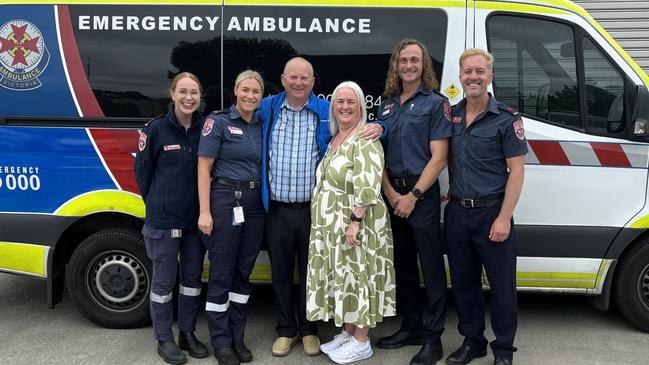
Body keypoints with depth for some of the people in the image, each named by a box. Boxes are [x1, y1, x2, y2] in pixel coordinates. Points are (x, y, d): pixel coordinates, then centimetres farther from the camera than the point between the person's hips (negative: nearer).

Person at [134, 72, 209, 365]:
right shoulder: (156, 129, -8)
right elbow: (142, 170, 1)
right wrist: (157, 204, 4)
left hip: (196, 217, 4)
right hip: (164, 219, -4)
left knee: (193, 276, 14)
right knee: (164, 279, 6)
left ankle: (187, 334, 30)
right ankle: (164, 339, 21)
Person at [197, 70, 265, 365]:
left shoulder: (262, 126, 10)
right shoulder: (218, 122, -5)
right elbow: (204, 168, -7)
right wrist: (205, 211, -13)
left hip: (255, 203, 5)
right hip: (225, 200, -5)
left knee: (244, 271, 11)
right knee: (222, 272, 1)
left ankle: (237, 337, 23)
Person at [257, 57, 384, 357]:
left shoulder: (327, 112, 0)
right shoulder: (267, 108, 4)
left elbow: (359, 126, 8)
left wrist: (376, 126, -13)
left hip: (313, 209, -1)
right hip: (277, 209, 2)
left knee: (311, 272, 10)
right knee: (280, 273, 12)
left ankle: (309, 330, 27)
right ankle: (285, 330, 28)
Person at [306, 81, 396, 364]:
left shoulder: (365, 140, -13)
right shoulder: (334, 140, 14)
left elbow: (367, 187, -23)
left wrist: (355, 221, -27)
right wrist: (325, 223, 18)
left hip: (355, 223, -9)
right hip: (330, 225, 9)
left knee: (357, 278, 0)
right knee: (343, 278, 14)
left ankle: (361, 342, 11)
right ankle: (347, 333, 27)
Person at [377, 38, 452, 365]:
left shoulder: (436, 103, -4)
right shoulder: (387, 105, 12)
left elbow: (438, 158, -10)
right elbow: (379, 154, 10)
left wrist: (413, 196, -14)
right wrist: (390, 193, -3)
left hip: (422, 195, -6)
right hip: (392, 195, 6)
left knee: (431, 266, -1)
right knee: (403, 264, 14)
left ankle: (433, 338, 8)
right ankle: (411, 326, 28)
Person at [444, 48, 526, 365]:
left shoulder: (506, 119, -8)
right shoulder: (451, 115, 6)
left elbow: (516, 171, -10)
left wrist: (504, 218, -15)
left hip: (491, 212, -5)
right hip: (456, 212, 5)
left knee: (501, 285, 5)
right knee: (463, 281, 13)